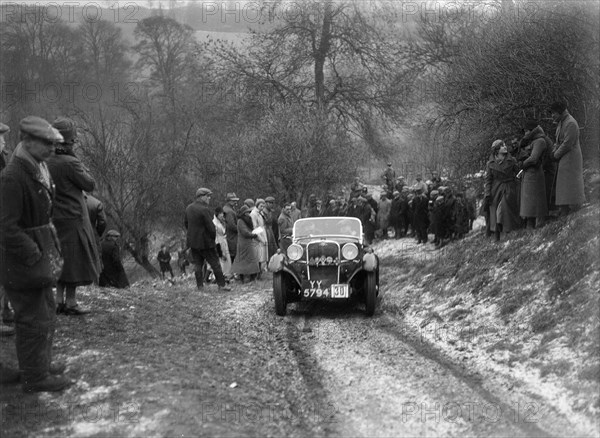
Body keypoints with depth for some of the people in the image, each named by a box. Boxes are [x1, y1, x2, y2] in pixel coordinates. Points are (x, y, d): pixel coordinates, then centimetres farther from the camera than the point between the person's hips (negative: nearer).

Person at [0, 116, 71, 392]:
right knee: (34, 320, 0)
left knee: (47, 314, 21)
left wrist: (49, 252, 11)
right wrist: (35, 257, -22)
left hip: (39, 256, 10)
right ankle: (35, 377, 12)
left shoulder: (39, 170, 8)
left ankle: (42, 363, 36)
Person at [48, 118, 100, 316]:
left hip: (55, 218, 7)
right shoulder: (70, 163, -20)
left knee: (62, 261, 17)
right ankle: (71, 303, 11)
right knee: (75, 260, 5)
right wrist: (82, 166, 0)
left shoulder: (47, 162, 1)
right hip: (73, 218, -7)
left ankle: (59, 301, 22)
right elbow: (90, 185, -11)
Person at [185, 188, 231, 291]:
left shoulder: (189, 208, 5)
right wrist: (213, 238, -2)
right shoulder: (204, 210, -20)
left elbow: (186, 223, 15)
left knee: (197, 264, 12)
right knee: (215, 263, 2)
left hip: (193, 241, 7)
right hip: (205, 241, -7)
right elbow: (211, 227, -18)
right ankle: (221, 284, 5)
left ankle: (199, 285, 14)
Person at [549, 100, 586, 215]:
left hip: (570, 159, -10)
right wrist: (554, 151, 3)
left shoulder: (571, 124, -17)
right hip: (564, 159, 10)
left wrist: (556, 154, -10)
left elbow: (567, 144, -21)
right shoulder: (562, 123, 16)